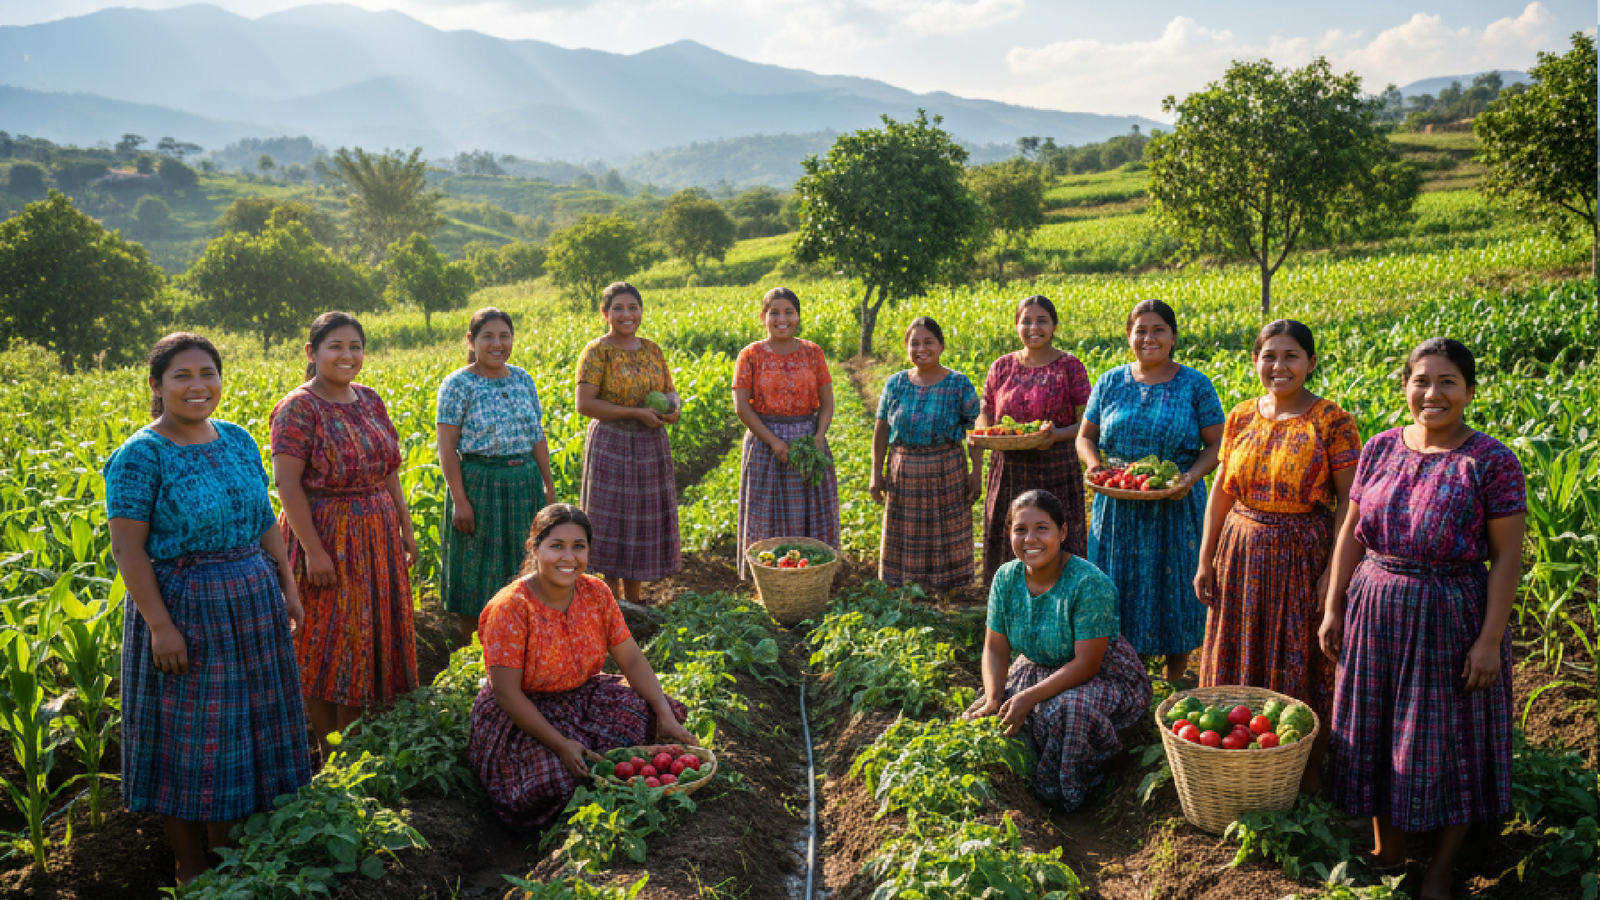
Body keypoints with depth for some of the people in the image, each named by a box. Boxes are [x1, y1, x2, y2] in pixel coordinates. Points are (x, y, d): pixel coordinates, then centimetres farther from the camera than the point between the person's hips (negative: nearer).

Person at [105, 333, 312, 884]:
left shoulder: (238, 440, 6)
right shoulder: (140, 456, -13)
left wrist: (287, 585, 10)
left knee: (244, 726, 15)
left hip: (253, 605, 7)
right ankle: (191, 869, 23)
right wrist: (159, 625, -19)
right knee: (189, 737, 5)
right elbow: (127, 548, -15)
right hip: (183, 610, -6)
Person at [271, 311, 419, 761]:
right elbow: (287, 483, -17)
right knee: (328, 644, 2)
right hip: (327, 540, -7)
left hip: (378, 540, 7)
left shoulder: (369, 400, 9)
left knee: (370, 636, 13)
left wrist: (405, 527, 12)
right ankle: (331, 755, 16)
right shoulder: (298, 409, -13)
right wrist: (313, 550, -21)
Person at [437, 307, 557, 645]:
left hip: (525, 483, 5)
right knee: (477, 570, 4)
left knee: (523, 567, 12)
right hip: (479, 484, -5)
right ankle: (469, 648, 18)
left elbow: (538, 437, 12)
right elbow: (447, 447, -11)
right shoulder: (458, 384, -7)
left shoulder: (523, 379, 9)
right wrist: (459, 500, -16)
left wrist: (549, 486, 9)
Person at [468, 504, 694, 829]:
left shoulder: (596, 593, -5)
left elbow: (632, 659, -2)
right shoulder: (510, 608, -22)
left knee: (652, 719, -16)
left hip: (583, 698, 6)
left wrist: (667, 716, -15)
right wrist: (561, 744, -27)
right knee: (557, 779, -31)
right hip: (522, 716, -5)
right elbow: (506, 694, -22)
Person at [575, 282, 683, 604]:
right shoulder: (597, 351, -8)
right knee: (612, 524, 0)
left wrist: (674, 407, -8)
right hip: (611, 447, -6)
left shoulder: (652, 350, 9)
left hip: (651, 446, 6)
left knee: (643, 522, 11)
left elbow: (669, 392, 17)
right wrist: (636, 413, -19)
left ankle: (633, 600, 24)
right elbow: (585, 403, -16)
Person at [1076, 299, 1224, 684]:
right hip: (1118, 507, 2)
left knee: (1175, 589, 6)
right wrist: (1094, 463, -9)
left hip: (1176, 507, -2)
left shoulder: (1195, 385, 0)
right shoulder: (1110, 383, 6)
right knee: (1120, 591, 6)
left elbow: (1217, 443, 0)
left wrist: (1192, 476, -18)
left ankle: (1174, 682, 21)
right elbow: (1086, 436, 12)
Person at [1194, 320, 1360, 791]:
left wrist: (1334, 573, -16)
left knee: (1305, 665, 6)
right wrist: (1206, 561, 6)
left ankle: (1311, 770, 23)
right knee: (1243, 661, 13)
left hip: (1304, 558, -4)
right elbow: (1222, 492, 9)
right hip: (1243, 555, 5)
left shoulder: (1331, 420, -10)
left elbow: (1349, 500, -10)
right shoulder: (1241, 417, 4)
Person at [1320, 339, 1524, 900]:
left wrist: (1490, 639, -14)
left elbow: (1506, 558, -10)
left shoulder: (1491, 461, -10)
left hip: (1451, 620, -4)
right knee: (1378, 734, 13)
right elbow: (1351, 534, 7)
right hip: (1375, 611, 4)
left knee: (1446, 744, 7)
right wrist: (1333, 608, 5)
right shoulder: (1380, 449, 2)